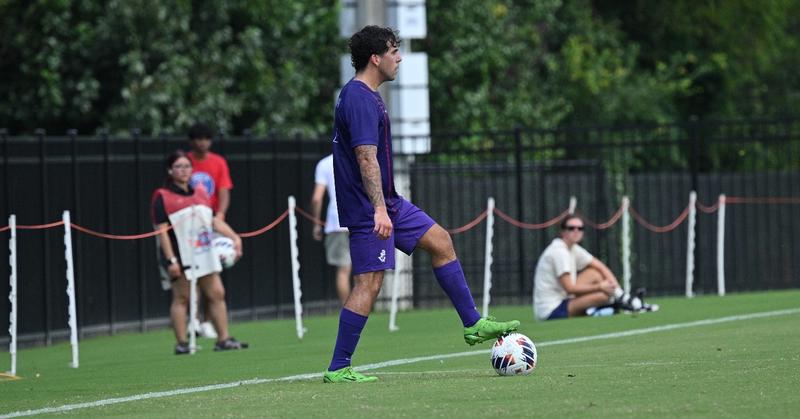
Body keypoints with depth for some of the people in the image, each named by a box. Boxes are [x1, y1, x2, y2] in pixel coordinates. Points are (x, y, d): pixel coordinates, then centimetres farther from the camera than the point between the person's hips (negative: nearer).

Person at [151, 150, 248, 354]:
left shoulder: (201, 192, 15)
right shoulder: (162, 197, -5)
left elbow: (214, 221, 19)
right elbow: (162, 230, -10)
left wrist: (234, 237, 7)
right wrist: (171, 260, -16)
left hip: (204, 254, 6)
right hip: (180, 258, -6)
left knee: (217, 293, 4)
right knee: (182, 298, -2)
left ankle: (223, 339, 9)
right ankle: (181, 343, 3)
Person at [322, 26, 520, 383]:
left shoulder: (365, 96, 15)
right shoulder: (359, 99, -18)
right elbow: (366, 157, -27)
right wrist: (379, 209, -34)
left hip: (388, 203, 11)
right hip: (369, 208, -11)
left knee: (440, 241, 14)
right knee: (369, 282, -10)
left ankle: (473, 325, 19)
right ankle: (338, 368, -7)